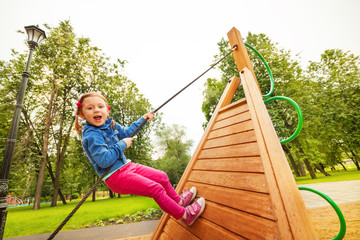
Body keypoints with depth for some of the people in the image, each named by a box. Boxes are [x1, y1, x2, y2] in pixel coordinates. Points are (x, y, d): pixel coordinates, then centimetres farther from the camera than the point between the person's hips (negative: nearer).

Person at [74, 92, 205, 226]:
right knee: (156, 189, -14)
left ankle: (179, 201, 37)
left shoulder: (109, 124, 7)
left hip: (127, 166, 9)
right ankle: (185, 215, 6)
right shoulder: (91, 135, -20)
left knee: (162, 177, 12)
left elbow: (127, 132, 24)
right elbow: (104, 161, -28)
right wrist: (122, 144, -19)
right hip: (115, 176, -9)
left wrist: (143, 119, 25)